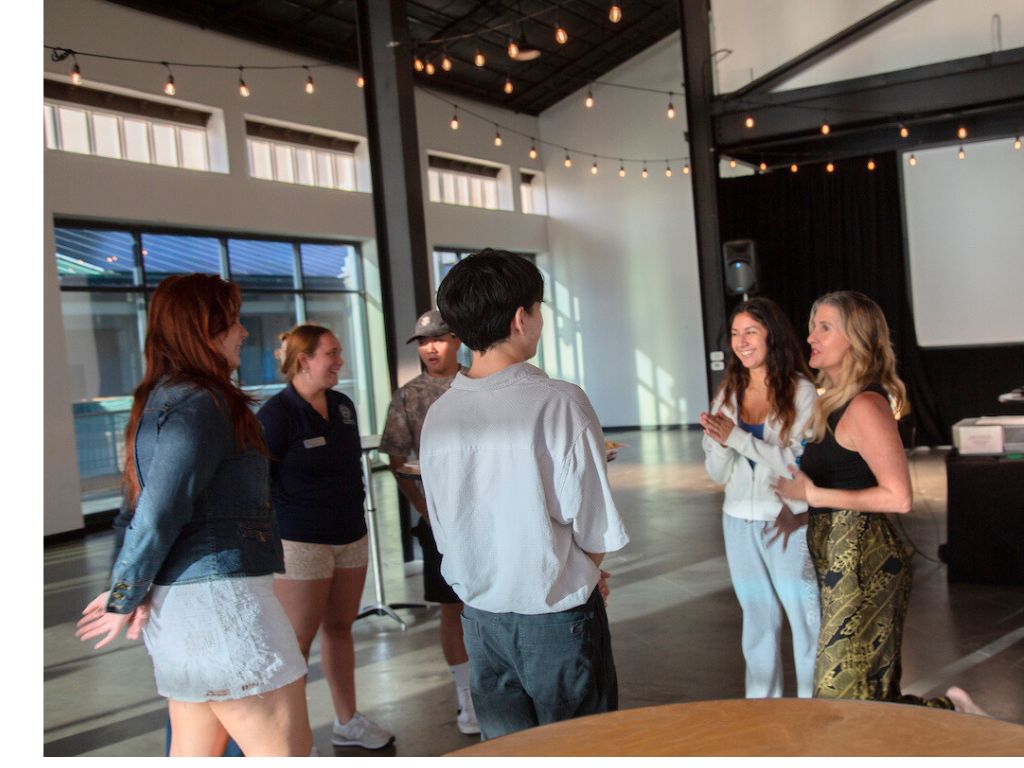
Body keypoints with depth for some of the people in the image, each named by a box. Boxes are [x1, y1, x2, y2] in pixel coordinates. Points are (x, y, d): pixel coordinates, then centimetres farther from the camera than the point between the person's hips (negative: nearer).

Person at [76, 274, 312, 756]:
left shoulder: (160, 400, 16)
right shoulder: (199, 405, -14)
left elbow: (139, 503, 16)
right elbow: (158, 515, -19)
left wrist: (132, 593, 8)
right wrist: (125, 600, -6)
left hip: (179, 602, 10)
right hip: (216, 592, -10)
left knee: (195, 752, 15)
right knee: (287, 749, -3)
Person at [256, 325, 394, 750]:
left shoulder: (343, 405, 10)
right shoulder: (277, 413, -12)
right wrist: (285, 520, -9)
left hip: (350, 535, 7)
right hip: (299, 541, -7)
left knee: (340, 628, 15)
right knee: (297, 640, 0)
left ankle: (347, 721, 27)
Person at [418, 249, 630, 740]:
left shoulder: (438, 414, -3)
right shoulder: (559, 403, -18)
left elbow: (444, 531, 6)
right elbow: (597, 529, -15)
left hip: (479, 615, 5)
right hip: (555, 617, -4)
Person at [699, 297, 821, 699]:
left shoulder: (800, 392, -10)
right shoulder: (728, 395, 5)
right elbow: (719, 475, 7)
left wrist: (738, 437, -21)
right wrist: (719, 443, -15)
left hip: (788, 523, -5)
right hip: (740, 522, 5)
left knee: (805, 615, 2)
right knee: (758, 617, 16)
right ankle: (761, 703, 29)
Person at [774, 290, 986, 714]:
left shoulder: (865, 405, -17)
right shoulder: (835, 400, 12)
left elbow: (899, 497, -21)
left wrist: (813, 495, -19)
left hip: (860, 562, -9)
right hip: (839, 557, 10)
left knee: (845, 701, -4)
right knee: (875, 692, 16)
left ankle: (950, 711, 12)